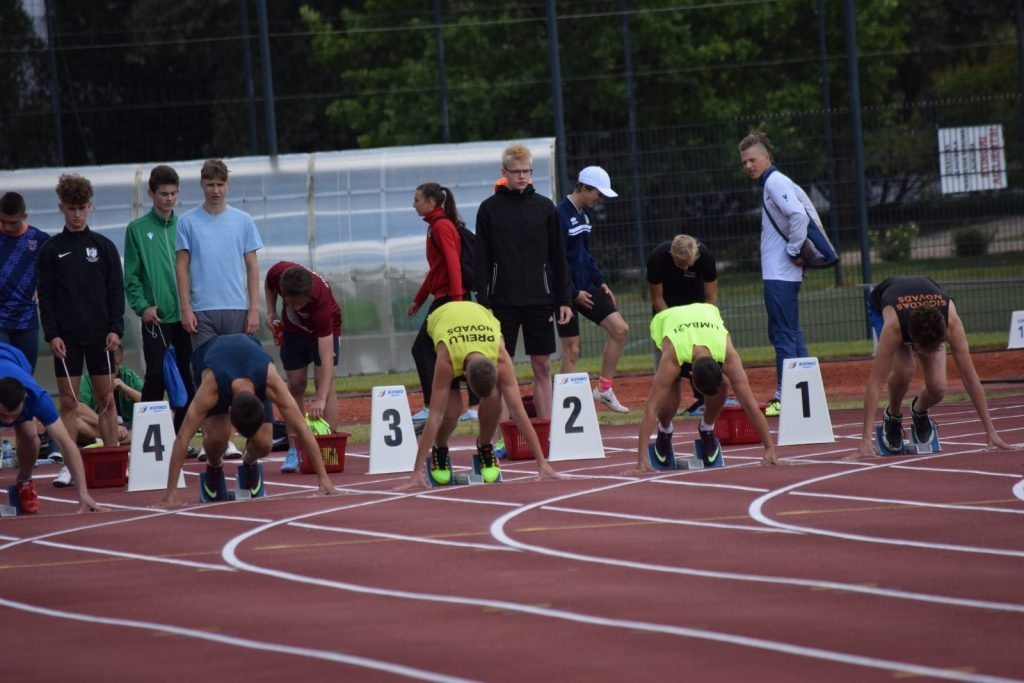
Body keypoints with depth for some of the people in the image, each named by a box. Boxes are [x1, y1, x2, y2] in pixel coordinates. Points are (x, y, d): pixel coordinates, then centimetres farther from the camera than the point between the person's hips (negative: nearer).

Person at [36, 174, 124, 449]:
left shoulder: (104, 246, 7)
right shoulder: (51, 249, 4)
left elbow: (116, 290, 5)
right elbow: (45, 295, 1)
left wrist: (115, 329, -5)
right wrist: (51, 334, -8)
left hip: (100, 335, 1)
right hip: (66, 336, -1)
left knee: (106, 400, 2)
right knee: (68, 403, -1)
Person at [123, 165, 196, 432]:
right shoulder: (138, 229, 4)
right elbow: (131, 275, 2)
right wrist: (142, 306, -10)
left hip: (186, 314, 3)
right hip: (156, 317, -3)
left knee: (187, 377, 4)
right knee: (156, 376, -6)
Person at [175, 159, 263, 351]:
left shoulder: (243, 221, 7)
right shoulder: (188, 222, 3)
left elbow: (252, 267, 7)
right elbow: (182, 267, 3)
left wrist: (254, 308, -1)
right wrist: (185, 308, -5)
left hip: (237, 308, 1)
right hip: (202, 311, -1)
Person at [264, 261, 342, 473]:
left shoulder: (321, 298, -43)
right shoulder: (278, 273, -34)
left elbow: (326, 356, -45)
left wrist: (321, 399, -51)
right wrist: (271, 312, -13)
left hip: (324, 329, -4)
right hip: (292, 328, 4)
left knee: (324, 383, -15)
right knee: (295, 386, 0)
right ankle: (294, 450, 1)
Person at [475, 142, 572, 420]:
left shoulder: (545, 207, 6)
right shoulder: (489, 209, 0)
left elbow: (558, 257, 8)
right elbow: (481, 260, 0)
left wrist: (564, 300, 4)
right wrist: (483, 302, -7)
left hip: (539, 300, 2)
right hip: (503, 301, -2)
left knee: (543, 368, 4)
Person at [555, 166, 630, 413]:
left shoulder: (584, 214, 11)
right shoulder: (561, 215, -16)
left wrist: (600, 281, 12)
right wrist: (573, 293, -16)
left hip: (586, 288, 8)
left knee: (620, 329, 0)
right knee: (572, 350, -5)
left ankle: (604, 389, 9)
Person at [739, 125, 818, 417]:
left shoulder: (774, 182, -11)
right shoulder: (779, 182, 17)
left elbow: (799, 215, -25)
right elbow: (810, 214, 20)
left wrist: (794, 251, -16)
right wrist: (802, 251, 14)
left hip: (779, 274, -10)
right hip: (784, 272, 10)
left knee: (783, 335, -9)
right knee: (791, 334, 12)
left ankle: (784, 397, -10)